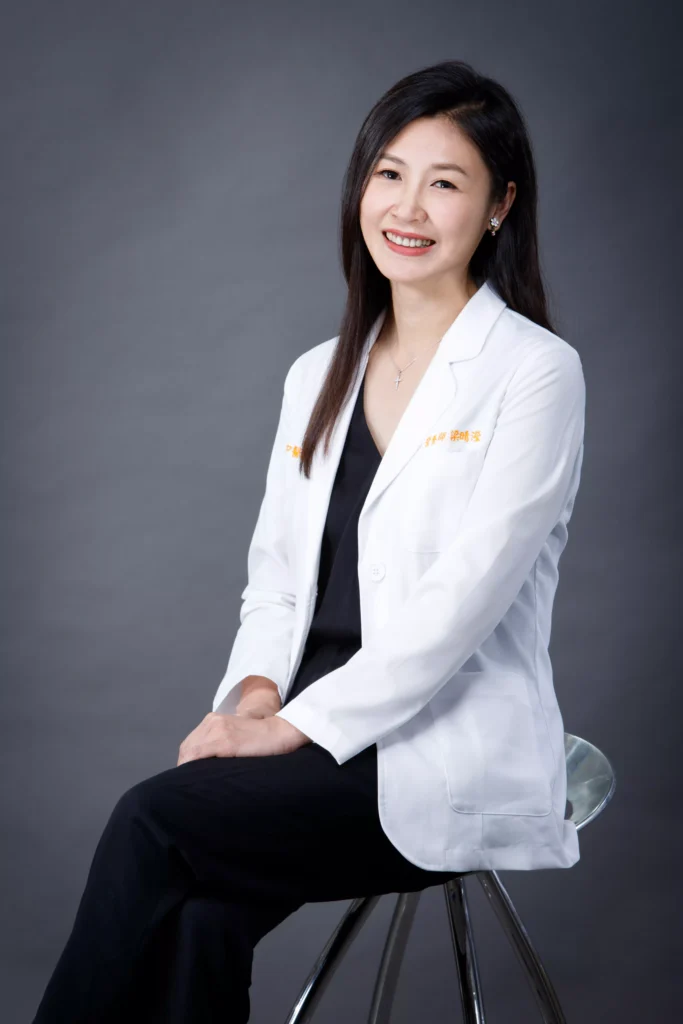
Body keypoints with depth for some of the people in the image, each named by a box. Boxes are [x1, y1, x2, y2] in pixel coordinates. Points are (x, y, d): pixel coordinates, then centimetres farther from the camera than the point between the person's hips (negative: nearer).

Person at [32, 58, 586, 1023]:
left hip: (450, 755, -5)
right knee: (202, 916, -25)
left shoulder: (536, 373, -5)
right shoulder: (318, 375, 15)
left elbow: (460, 599, -14)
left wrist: (297, 725, -16)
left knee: (153, 819, -24)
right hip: (317, 739, 5)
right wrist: (254, 693, -4)